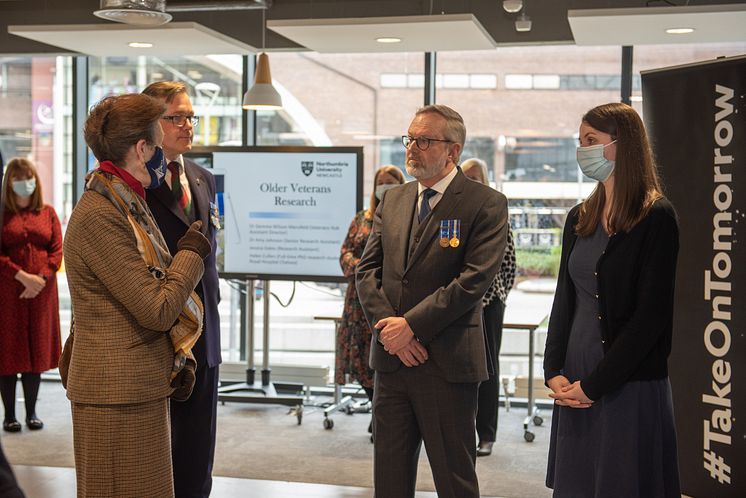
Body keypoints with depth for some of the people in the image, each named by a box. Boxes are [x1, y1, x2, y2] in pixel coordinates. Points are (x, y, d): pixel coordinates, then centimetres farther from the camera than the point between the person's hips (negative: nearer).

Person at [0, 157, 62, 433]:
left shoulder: (47, 213, 9)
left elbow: (57, 250, 2)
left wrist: (41, 279, -11)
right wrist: (22, 276, -17)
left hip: (41, 292, 3)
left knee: (37, 350, 7)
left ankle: (32, 412, 16)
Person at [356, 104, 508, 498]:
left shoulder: (485, 204, -7)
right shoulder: (392, 201, 12)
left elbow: (474, 280, -16)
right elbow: (367, 271, 8)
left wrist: (411, 325, -16)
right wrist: (389, 329, -8)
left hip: (447, 363, -6)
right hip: (391, 359, 6)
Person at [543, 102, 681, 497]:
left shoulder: (657, 217, -10)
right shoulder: (580, 218, 10)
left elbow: (651, 314, -15)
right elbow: (565, 299, 10)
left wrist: (595, 384, -14)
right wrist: (554, 372, -2)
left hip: (629, 386, -6)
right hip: (575, 385, 6)